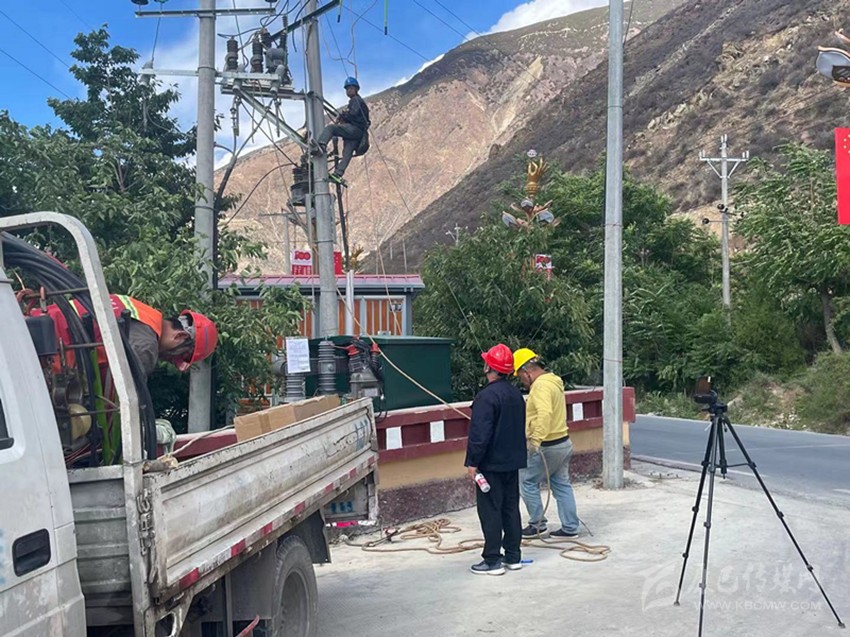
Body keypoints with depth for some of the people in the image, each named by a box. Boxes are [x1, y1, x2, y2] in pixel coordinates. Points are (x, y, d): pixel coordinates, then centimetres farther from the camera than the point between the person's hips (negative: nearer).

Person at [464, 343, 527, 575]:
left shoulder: (487, 396, -19)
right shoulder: (515, 394, 9)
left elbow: (480, 434, -22)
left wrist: (473, 462, -15)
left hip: (491, 463, -8)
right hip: (512, 461, 9)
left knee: (490, 511, -3)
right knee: (511, 508, 13)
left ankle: (492, 561, 0)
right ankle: (513, 556, 19)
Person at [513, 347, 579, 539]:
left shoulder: (541, 386, -20)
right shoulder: (553, 381, 13)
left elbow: (545, 413, -35)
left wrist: (536, 439, -37)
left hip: (547, 447, -10)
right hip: (563, 442, 10)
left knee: (527, 482, 3)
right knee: (561, 485, 13)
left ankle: (538, 525, 9)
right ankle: (570, 528, 16)